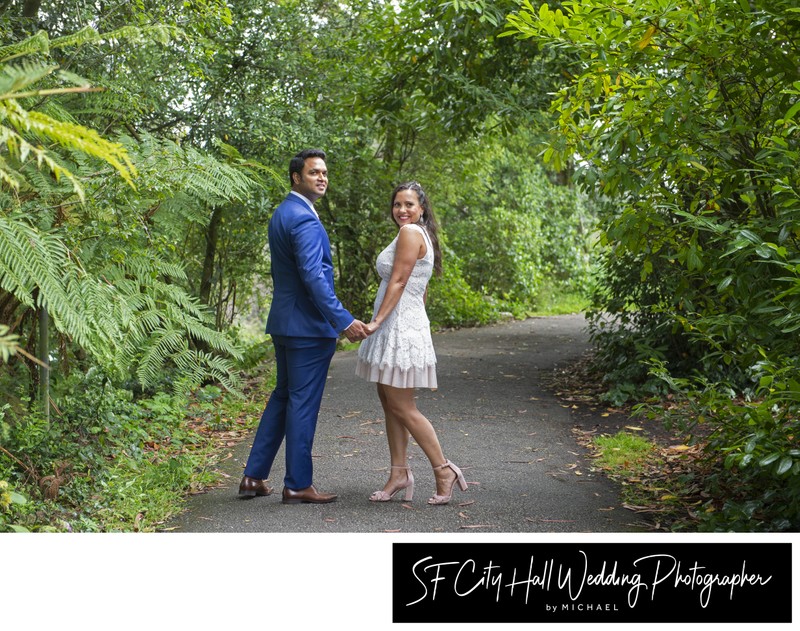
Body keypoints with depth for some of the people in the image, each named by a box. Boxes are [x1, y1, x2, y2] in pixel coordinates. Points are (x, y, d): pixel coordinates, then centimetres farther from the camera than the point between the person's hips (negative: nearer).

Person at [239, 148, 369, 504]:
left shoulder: (281, 214, 15)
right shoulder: (304, 219, -17)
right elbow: (313, 277, -25)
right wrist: (344, 321, -26)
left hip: (284, 322, 10)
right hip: (309, 327, -10)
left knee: (282, 397, 17)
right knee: (303, 404, -2)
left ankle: (254, 477, 20)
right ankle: (298, 485, 6)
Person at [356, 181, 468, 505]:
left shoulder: (410, 232, -13)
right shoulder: (423, 236, 17)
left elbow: (398, 281, -19)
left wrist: (377, 321, -21)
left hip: (399, 327, -10)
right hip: (397, 328, 10)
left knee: (402, 407, -6)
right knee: (389, 402, 12)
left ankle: (444, 470, 0)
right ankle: (399, 473, 16)